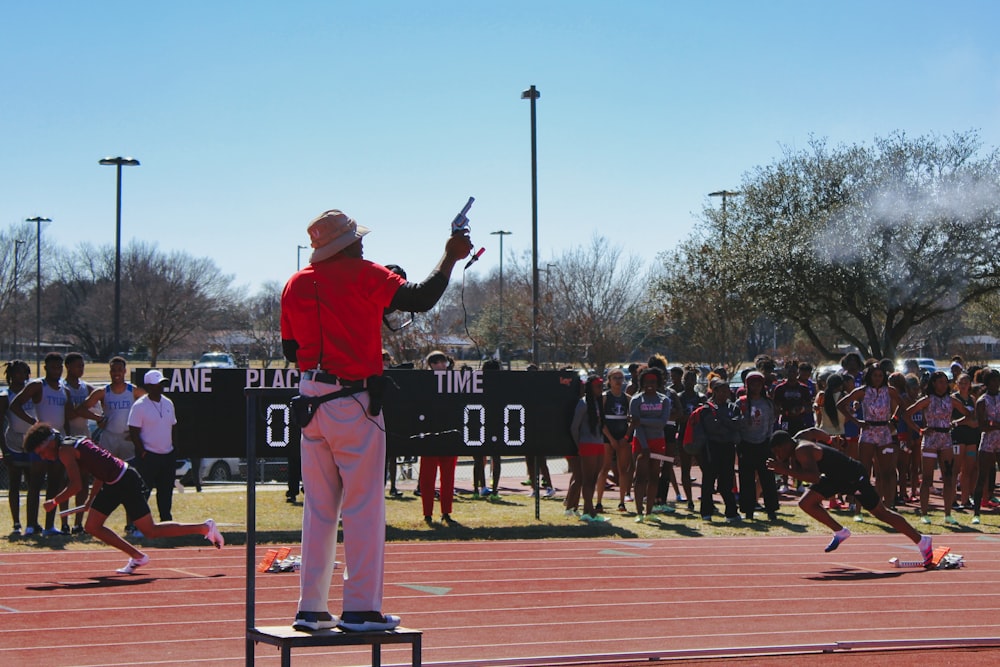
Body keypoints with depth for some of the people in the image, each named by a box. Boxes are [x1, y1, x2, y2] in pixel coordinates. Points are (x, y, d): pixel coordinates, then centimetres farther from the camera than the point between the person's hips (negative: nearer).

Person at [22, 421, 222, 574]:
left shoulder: (65, 450, -15)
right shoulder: (72, 444, 14)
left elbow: (75, 486, -21)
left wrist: (54, 502, -7)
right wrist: (91, 500, 21)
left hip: (126, 482, -10)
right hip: (112, 484, 10)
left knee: (151, 530, -4)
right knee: (92, 527, 10)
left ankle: (206, 527, 4)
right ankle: (137, 557, 18)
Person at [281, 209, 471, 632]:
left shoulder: (296, 284, 11)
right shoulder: (365, 275, -6)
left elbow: (290, 350, 14)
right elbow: (420, 299, -14)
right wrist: (450, 258, -2)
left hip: (311, 401, 6)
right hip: (353, 403, -6)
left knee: (318, 508, 11)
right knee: (363, 508, -1)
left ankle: (311, 608, 12)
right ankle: (360, 609, -1)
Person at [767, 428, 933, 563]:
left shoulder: (801, 450, -32)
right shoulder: (798, 438, -4)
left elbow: (815, 477, -45)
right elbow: (813, 431, 16)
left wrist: (786, 470, -44)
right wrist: (829, 439, 32)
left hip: (854, 476, -9)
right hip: (835, 477, 9)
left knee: (881, 513, 3)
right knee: (806, 503, -2)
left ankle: (922, 541, 17)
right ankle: (840, 532, 13)